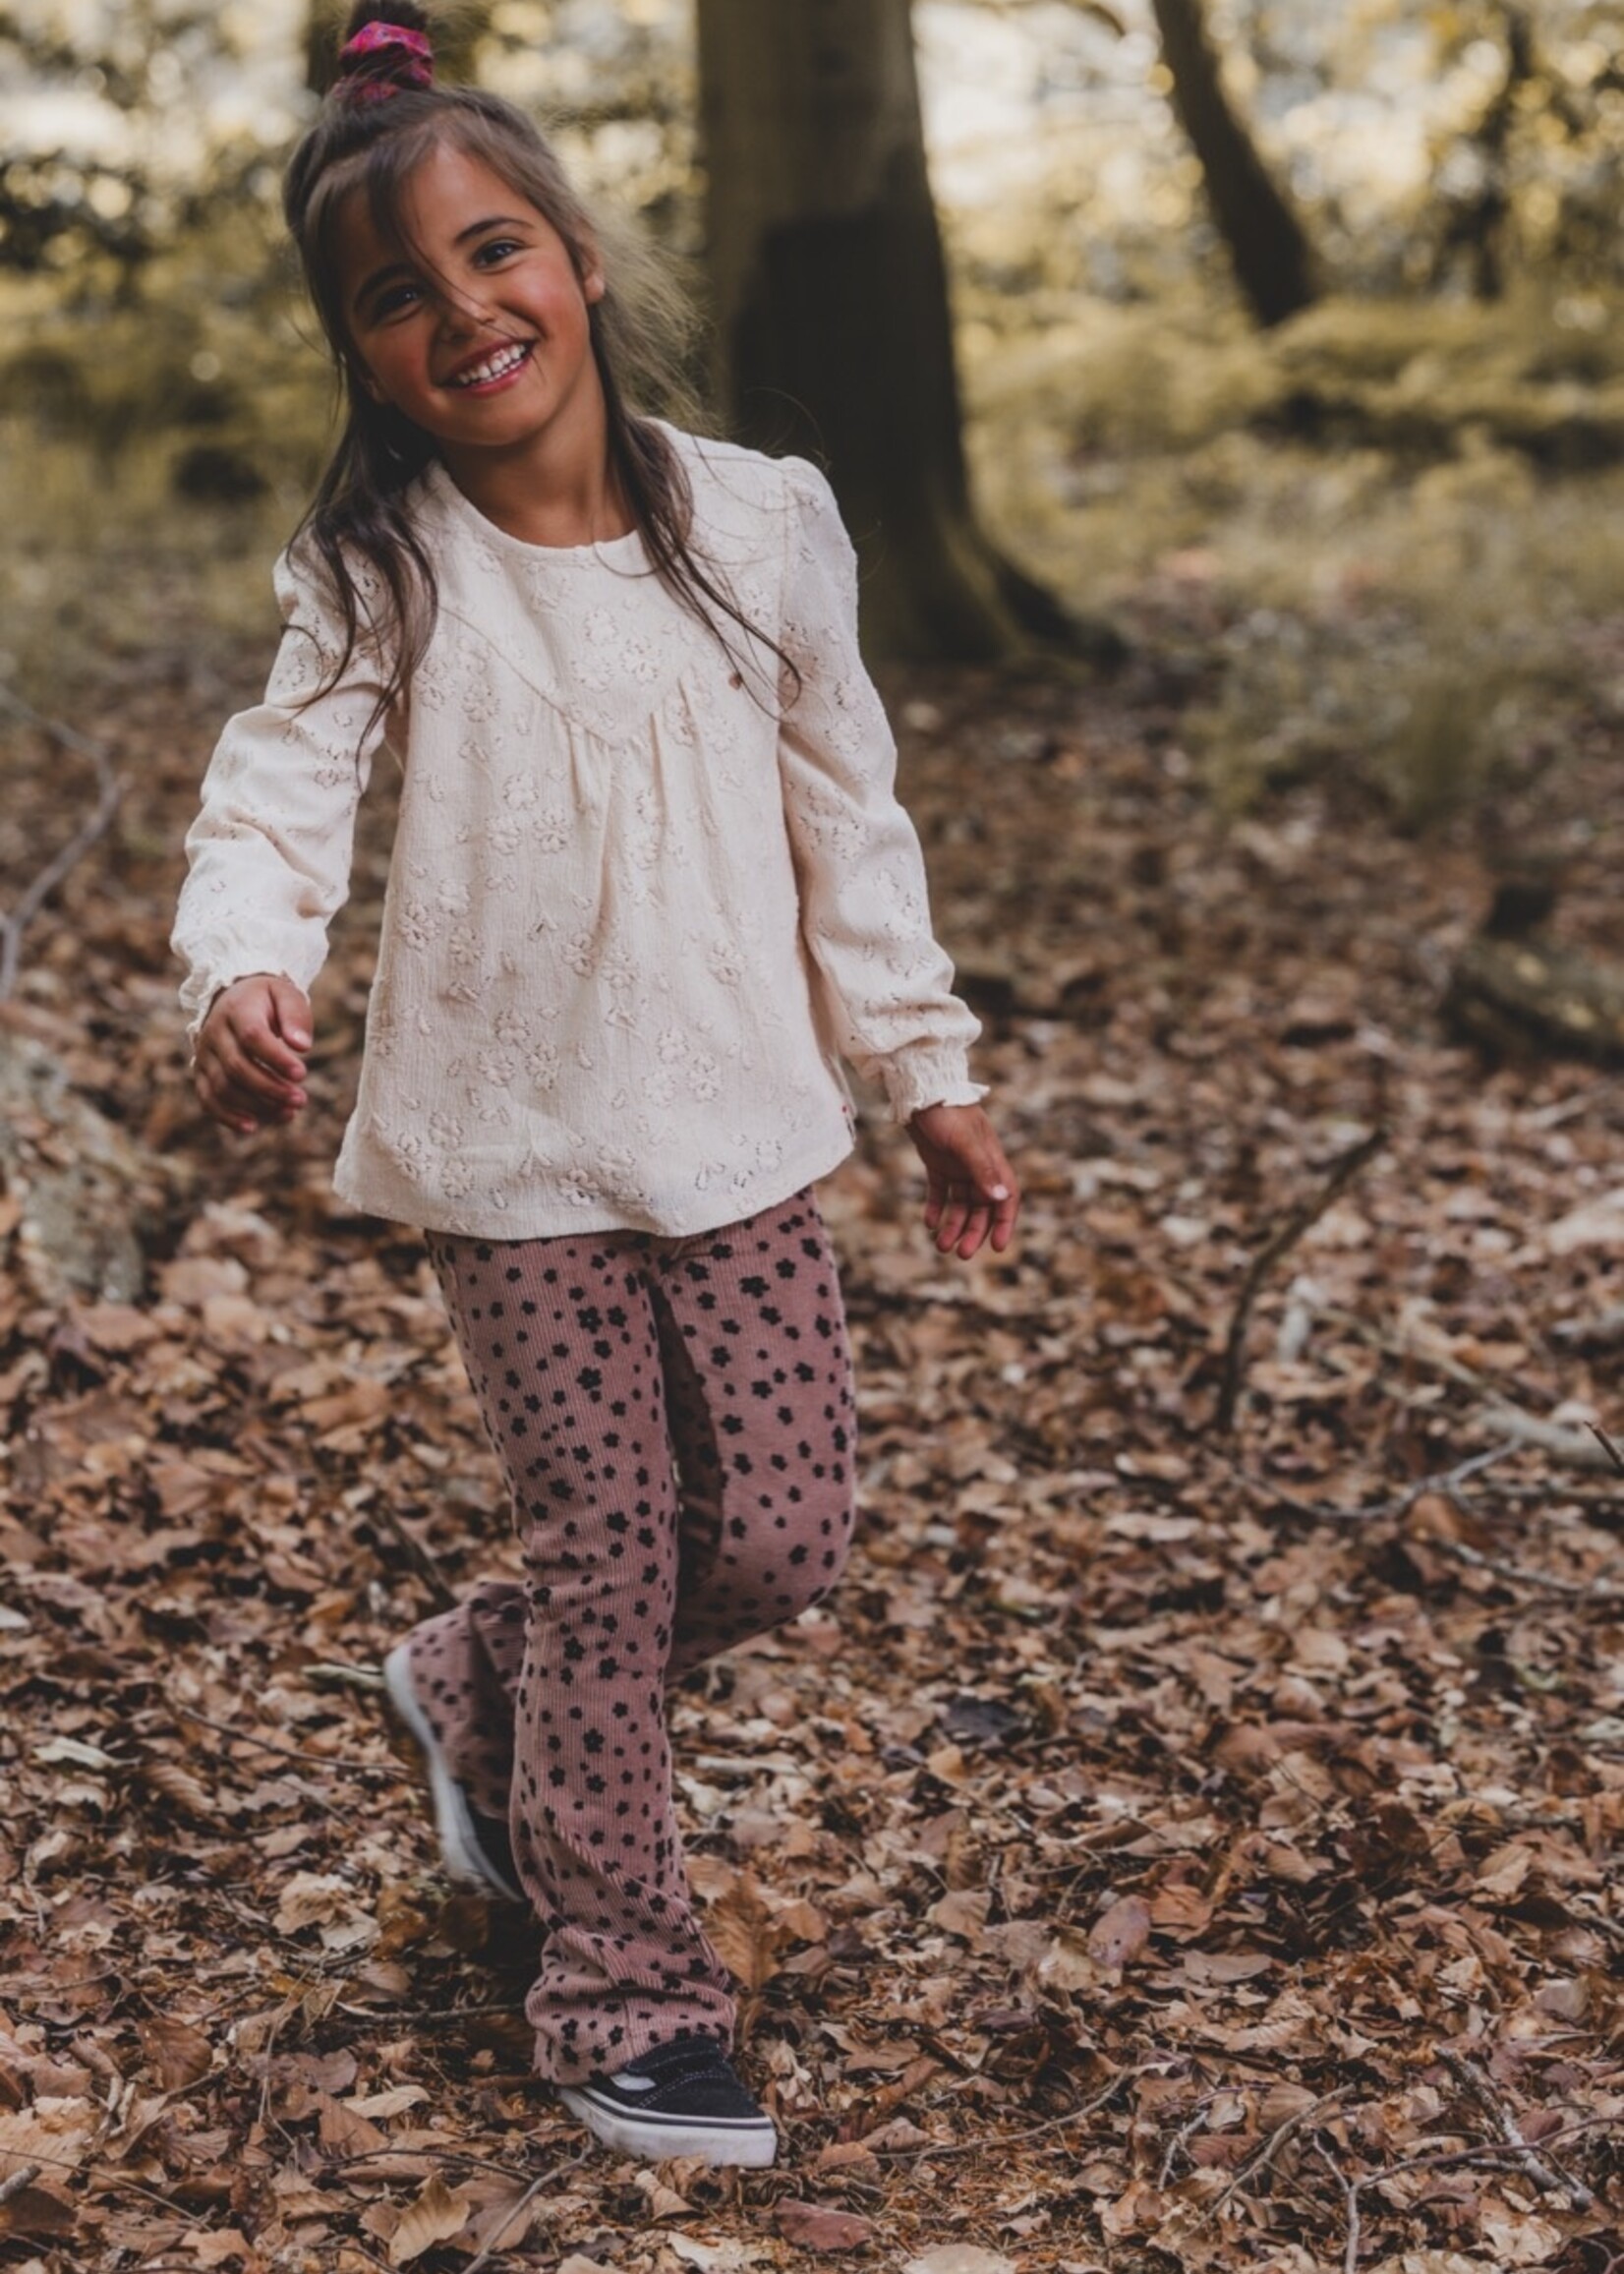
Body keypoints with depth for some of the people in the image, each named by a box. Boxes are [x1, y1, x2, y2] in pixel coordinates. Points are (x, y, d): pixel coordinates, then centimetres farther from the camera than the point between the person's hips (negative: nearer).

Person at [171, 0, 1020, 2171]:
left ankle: (474, 1689, 35)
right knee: (613, 1553, 1)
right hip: (512, 1145, -3)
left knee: (786, 1538, 6)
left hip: (738, 1124, 3)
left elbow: (847, 816, 5)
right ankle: (622, 1997, 18)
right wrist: (240, 965, -40)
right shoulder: (379, 569, -7)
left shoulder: (762, 525, -2)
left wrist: (928, 1071, 9)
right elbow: (279, 792, -18)